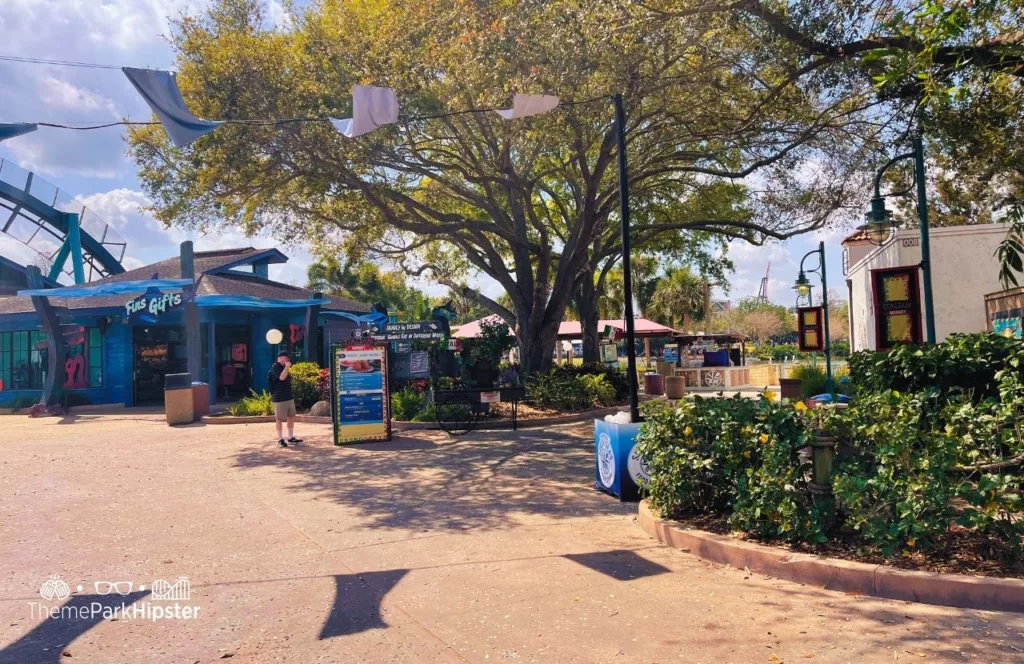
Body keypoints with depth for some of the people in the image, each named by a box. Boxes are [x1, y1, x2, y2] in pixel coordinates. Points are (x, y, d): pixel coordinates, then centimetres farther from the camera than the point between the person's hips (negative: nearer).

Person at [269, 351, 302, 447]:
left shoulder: (284, 367, 17)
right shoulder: (275, 367, -10)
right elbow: (281, 377, -25)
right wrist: (287, 367, -19)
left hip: (289, 397, 9)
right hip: (280, 398, -9)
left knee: (291, 417, 10)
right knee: (279, 418, 0)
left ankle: (291, 437, 19)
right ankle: (280, 439, 7)